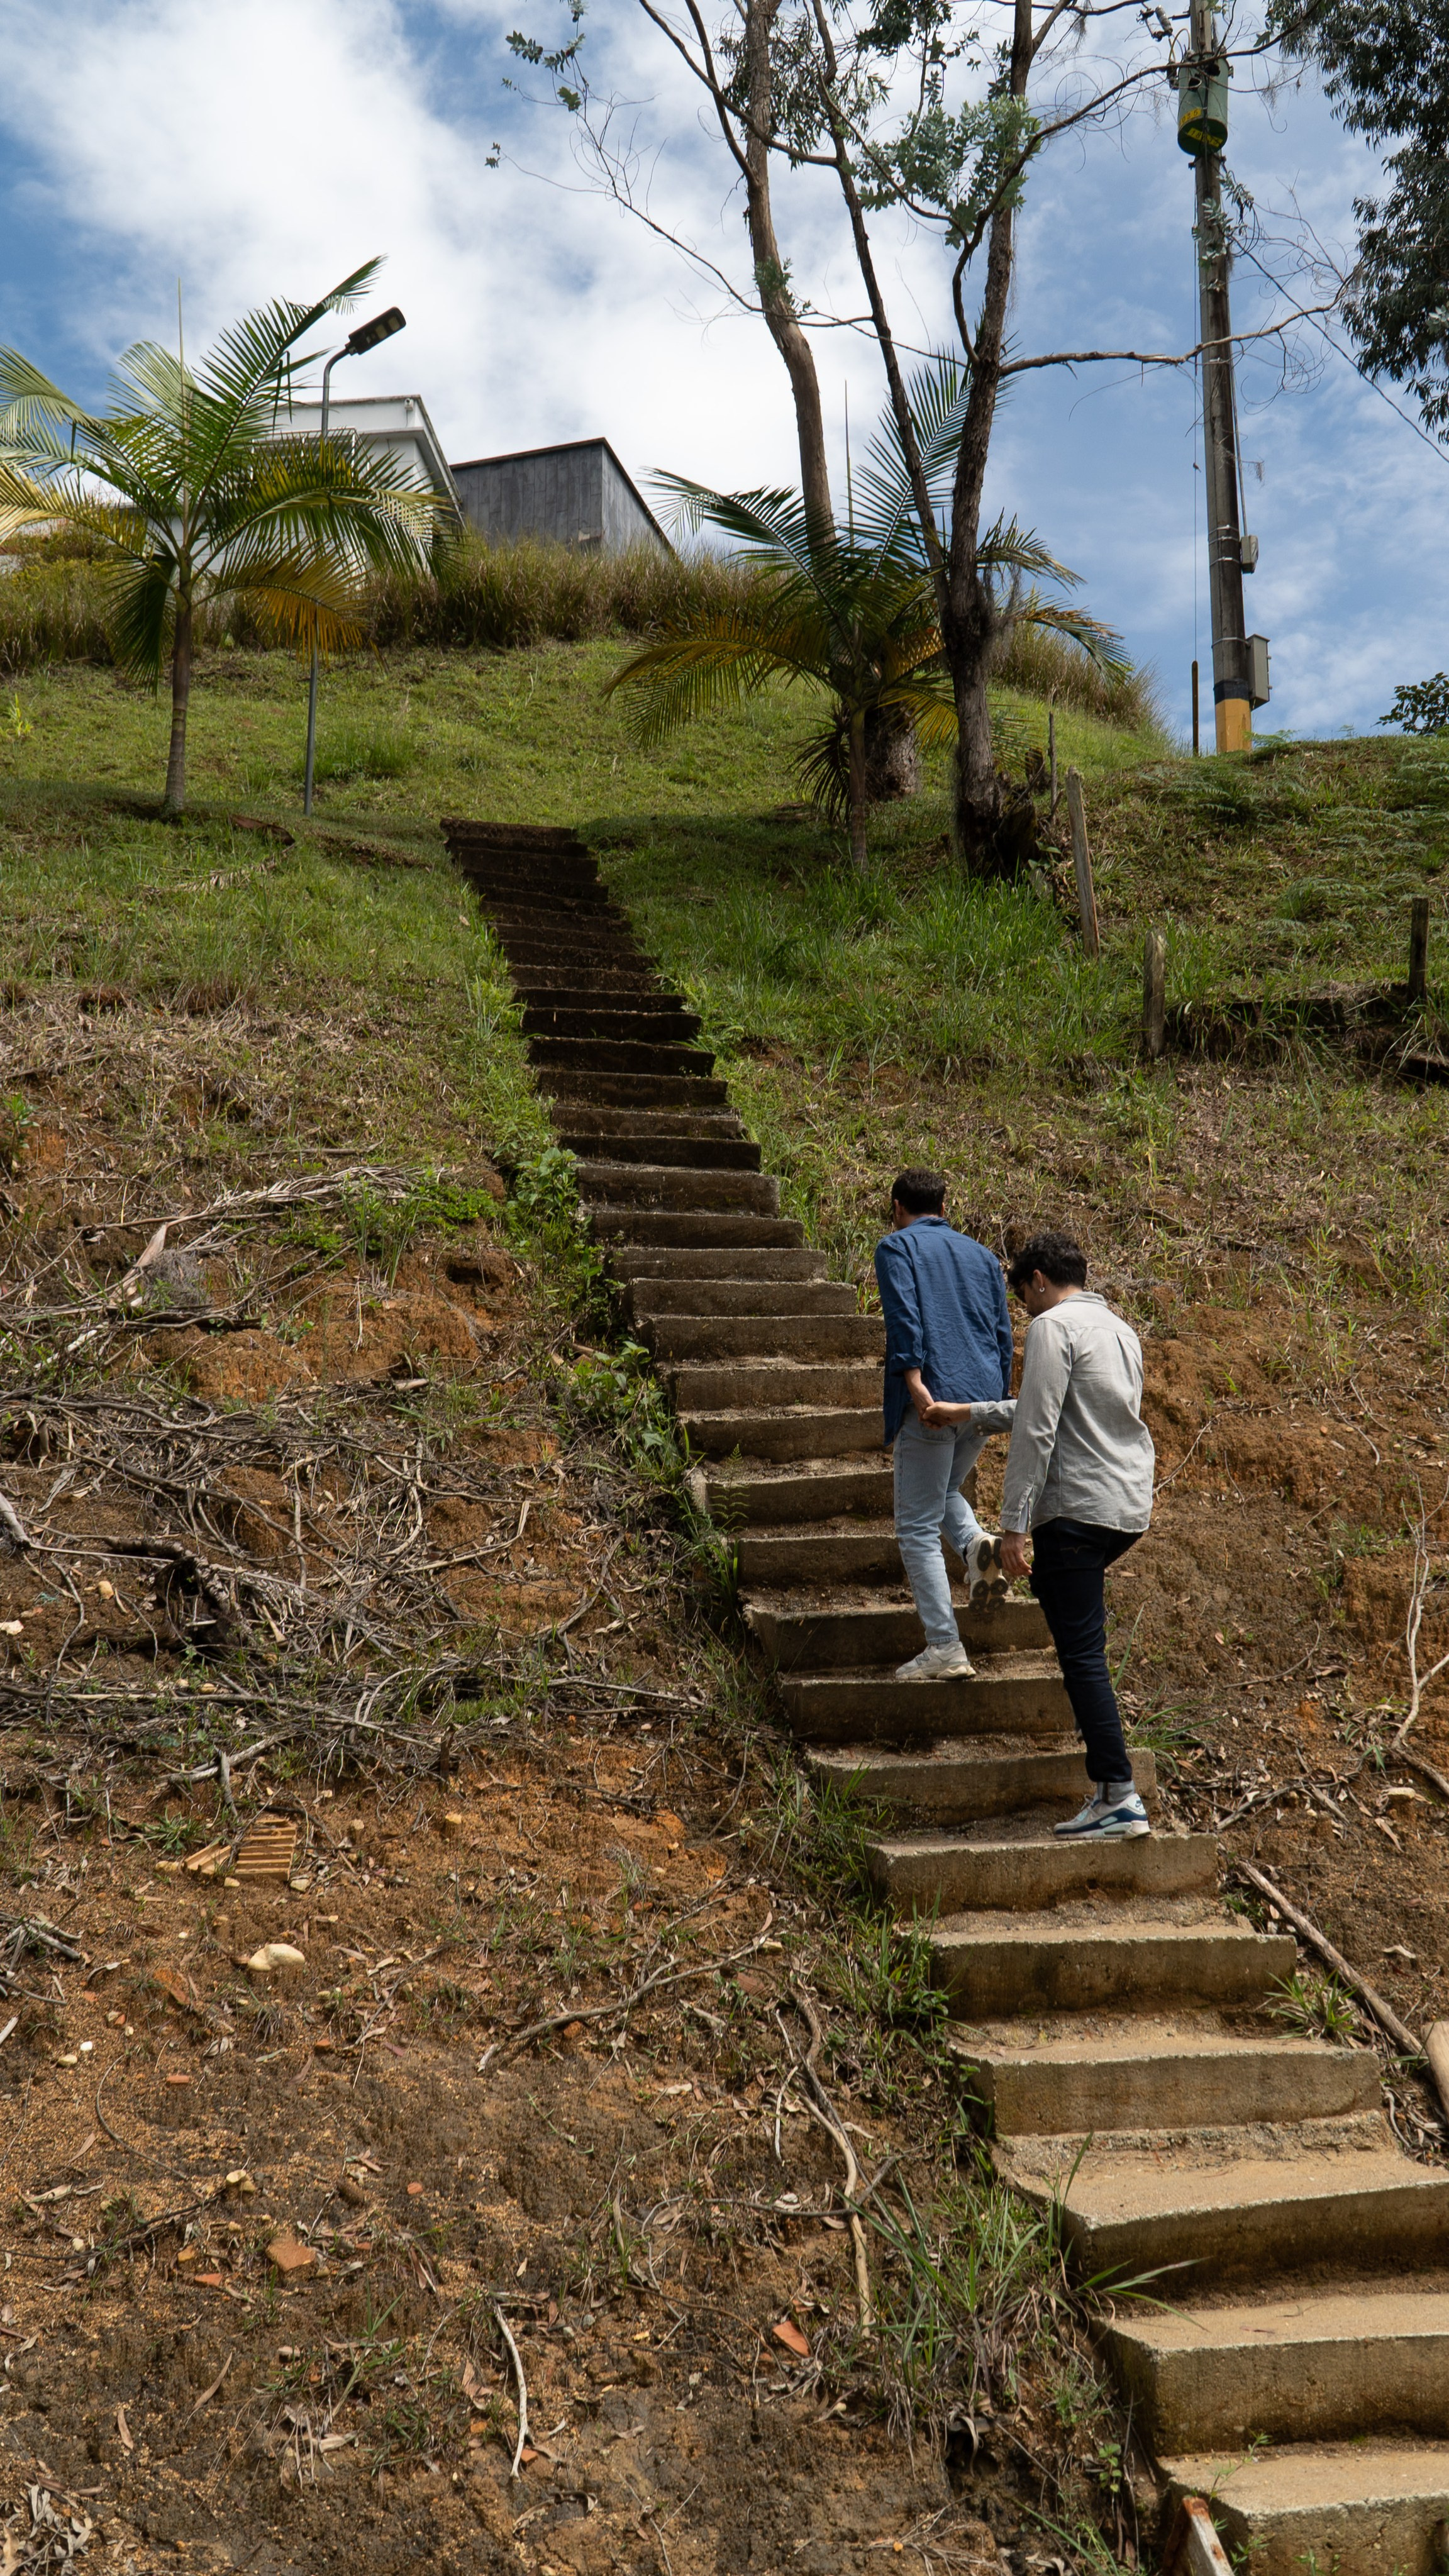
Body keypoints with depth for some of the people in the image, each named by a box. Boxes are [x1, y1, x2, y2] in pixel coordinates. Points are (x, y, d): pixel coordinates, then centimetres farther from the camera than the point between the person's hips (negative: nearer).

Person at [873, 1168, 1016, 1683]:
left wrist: (915, 1384, -22)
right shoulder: (982, 1255, 20)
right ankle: (977, 1542, -2)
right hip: (984, 1398, 6)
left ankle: (945, 1650, -1)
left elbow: (904, 1317, -14)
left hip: (932, 1400, -6)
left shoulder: (895, 1247, 3)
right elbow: (1003, 1335, 18)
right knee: (944, 1491, 29)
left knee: (917, 1529, 2)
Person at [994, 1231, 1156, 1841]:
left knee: (1082, 1651, -7)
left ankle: (1118, 1797, -9)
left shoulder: (1054, 1326, -7)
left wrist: (1013, 1524, -14)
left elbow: (1035, 1432, -15)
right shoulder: (1121, 1330, 20)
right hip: (1132, 1506, 9)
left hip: (1078, 1508, -9)